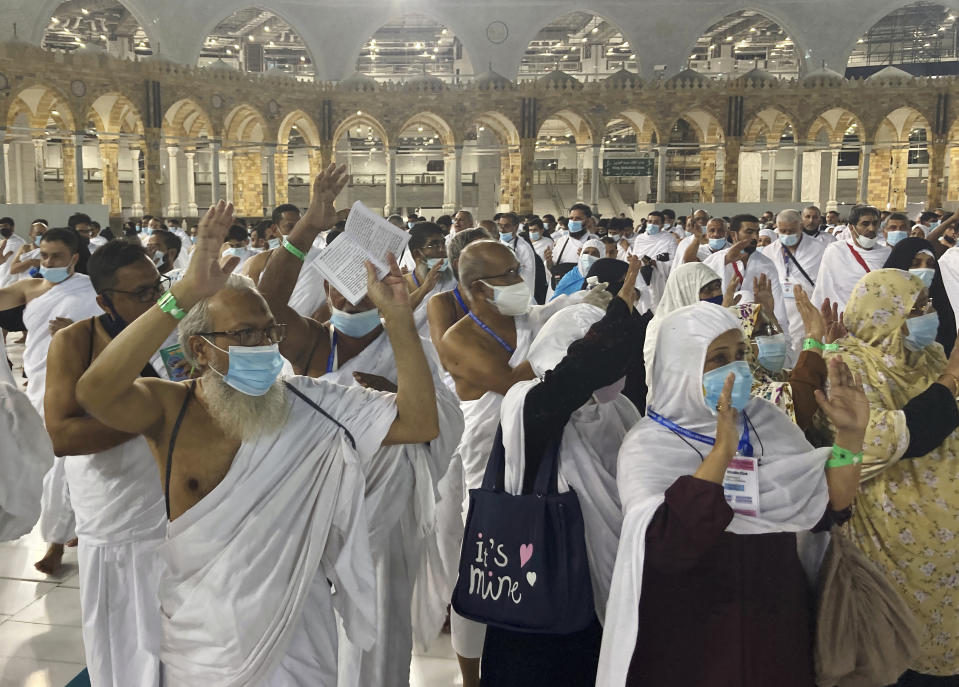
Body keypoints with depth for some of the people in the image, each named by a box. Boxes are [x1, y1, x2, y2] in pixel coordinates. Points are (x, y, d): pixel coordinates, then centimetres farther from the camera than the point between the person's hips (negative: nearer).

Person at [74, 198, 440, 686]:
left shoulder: (310, 406, -10)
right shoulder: (168, 408, -14)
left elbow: (419, 422, -17)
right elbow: (93, 393, -36)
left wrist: (397, 317, -27)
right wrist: (185, 294, -45)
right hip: (202, 643, -1)